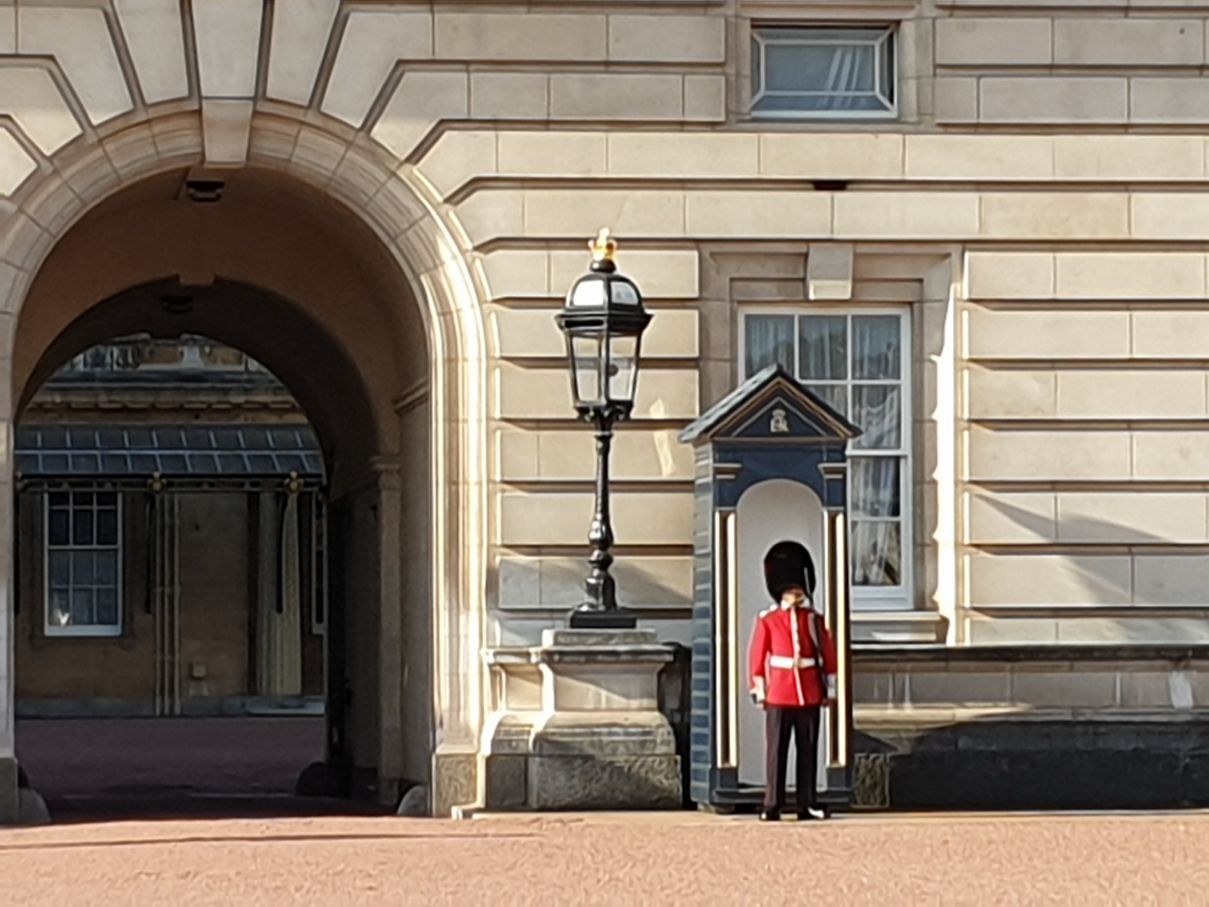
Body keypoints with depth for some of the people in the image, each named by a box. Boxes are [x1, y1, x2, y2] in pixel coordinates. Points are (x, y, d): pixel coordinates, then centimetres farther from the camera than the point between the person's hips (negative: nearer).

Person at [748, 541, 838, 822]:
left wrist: (829, 688, 7)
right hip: (779, 694, -2)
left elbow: (828, 654, 11)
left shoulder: (814, 619, 8)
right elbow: (757, 658, 4)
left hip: (810, 694, 2)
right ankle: (772, 806, -2)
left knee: (808, 751, 4)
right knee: (776, 751, -3)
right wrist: (759, 691, 0)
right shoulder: (767, 621, 2)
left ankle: (807, 805, 9)